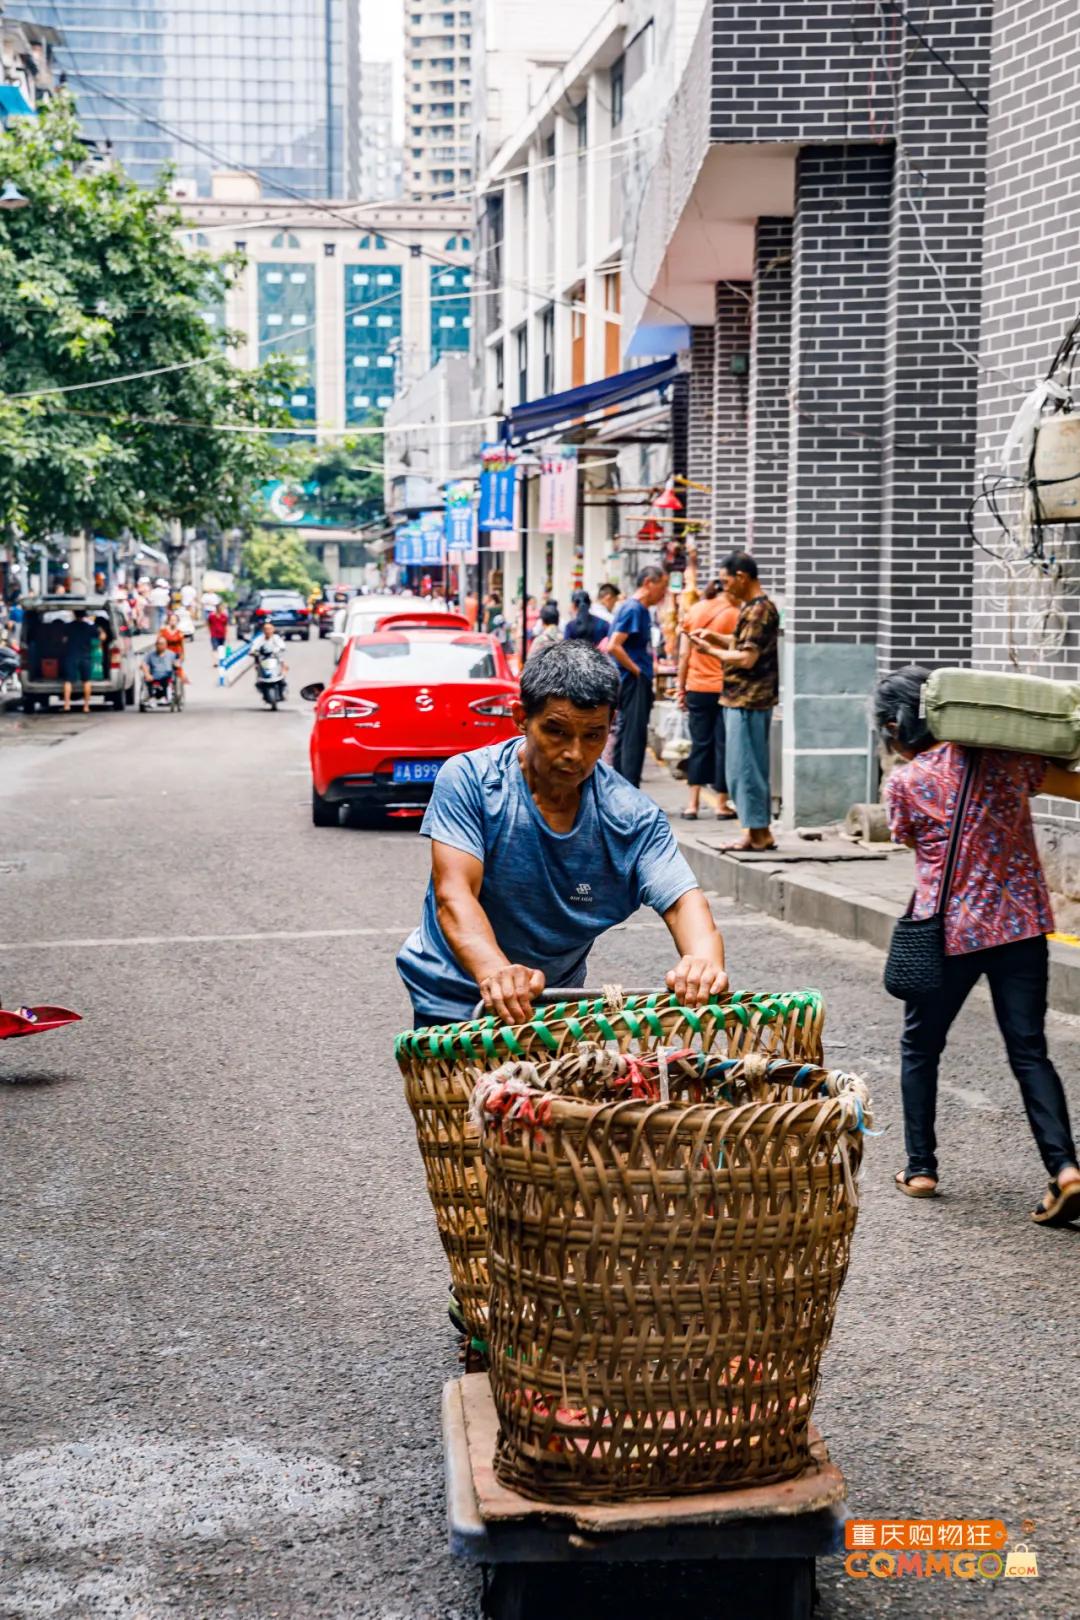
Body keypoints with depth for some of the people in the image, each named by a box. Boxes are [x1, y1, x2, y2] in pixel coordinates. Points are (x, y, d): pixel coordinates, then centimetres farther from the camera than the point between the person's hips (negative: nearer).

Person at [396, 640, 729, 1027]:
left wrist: (704, 961, -43)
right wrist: (495, 973, -47)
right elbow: (453, 894, -26)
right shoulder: (468, 780, -16)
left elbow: (682, 901, -18)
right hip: (452, 1000, -3)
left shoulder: (634, 817, -9)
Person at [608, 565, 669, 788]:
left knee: (626, 735, 13)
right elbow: (613, 646, -23)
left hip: (639, 683, 10)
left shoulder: (642, 610, 14)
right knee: (634, 737, -9)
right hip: (634, 683, -10)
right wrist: (636, 670, -15)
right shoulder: (633, 609, -15)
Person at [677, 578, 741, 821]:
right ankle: (722, 805, 8)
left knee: (699, 745, 10)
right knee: (723, 746, 5)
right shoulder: (734, 614, -7)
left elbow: (684, 654, 5)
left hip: (697, 688, 4)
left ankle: (692, 804, 7)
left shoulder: (694, 611, 4)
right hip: (724, 689, -4)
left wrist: (680, 687, 11)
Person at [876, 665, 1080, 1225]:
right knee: (1029, 1051, 7)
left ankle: (920, 1168, 20)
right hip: (1021, 924, 2)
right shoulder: (1002, 759, 1)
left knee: (919, 1048, 17)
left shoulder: (903, 784, -6)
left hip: (949, 931, -2)